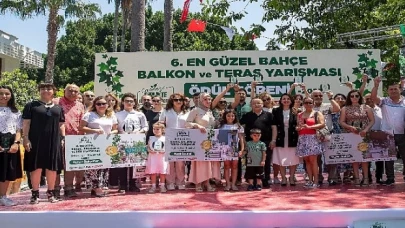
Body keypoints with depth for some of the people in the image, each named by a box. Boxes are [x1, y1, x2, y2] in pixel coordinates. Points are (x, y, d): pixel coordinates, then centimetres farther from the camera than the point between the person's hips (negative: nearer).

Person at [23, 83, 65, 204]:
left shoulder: (58, 108, 15)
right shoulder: (31, 106, 5)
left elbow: (61, 125, 16)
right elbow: (26, 123, 0)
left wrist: (62, 138, 5)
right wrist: (26, 138, -9)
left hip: (54, 141, 3)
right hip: (36, 141, -3)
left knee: (52, 167, 7)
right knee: (36, 167, 0)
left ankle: (51, 193, 18)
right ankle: (35, 194, 11)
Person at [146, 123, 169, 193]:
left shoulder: (165, 138, 1)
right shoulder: (151, 138, 8)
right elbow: (148, 147, 7)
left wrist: (164, 151, -16)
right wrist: (150, 151, -12)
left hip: (162, 158, -1)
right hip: (153, 157, 1)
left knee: (162, 172, 4)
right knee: (152, 172, 3)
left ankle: (162, 186, 16)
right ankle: (153, 186, 12)